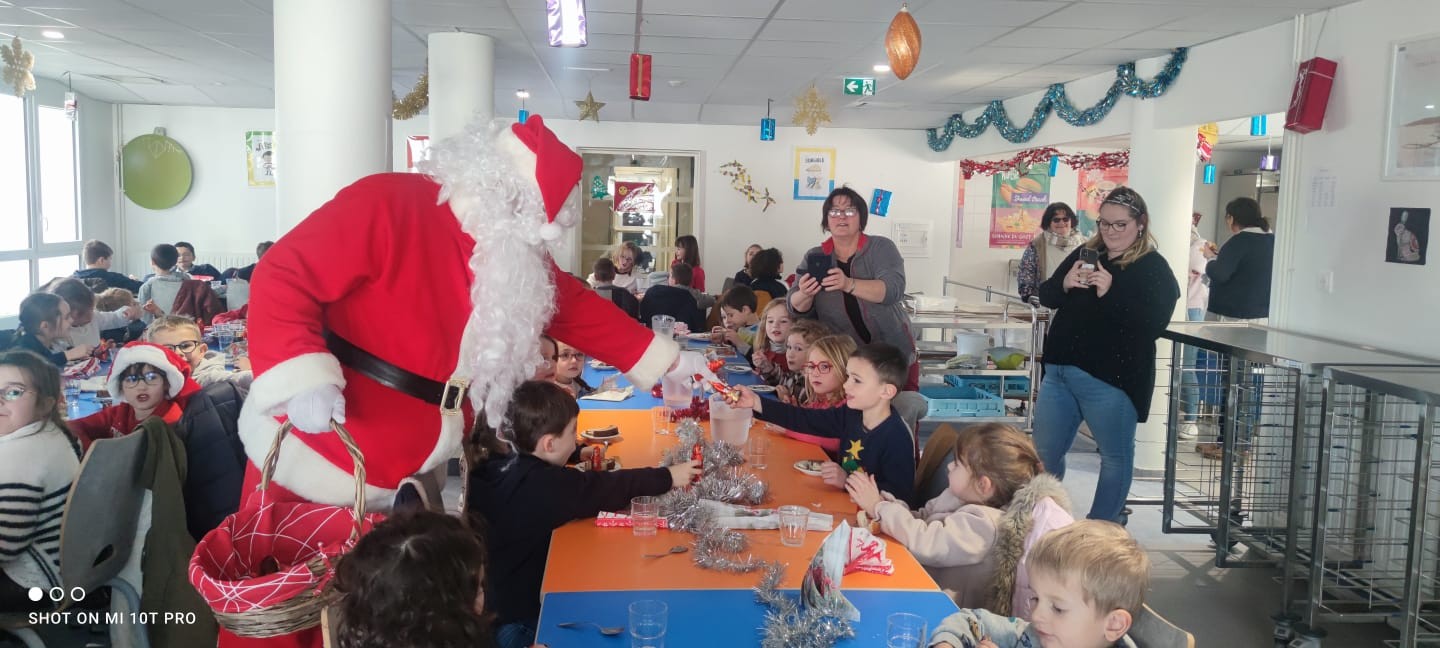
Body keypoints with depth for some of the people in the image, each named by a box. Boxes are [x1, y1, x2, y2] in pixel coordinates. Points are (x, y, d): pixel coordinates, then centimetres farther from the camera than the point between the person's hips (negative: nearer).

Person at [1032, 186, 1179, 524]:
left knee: (1115, 456, 7)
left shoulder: (1154, 268, -5)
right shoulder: (1085, 254, 11)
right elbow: (1046, 296, 11)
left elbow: (1154, 323, -17)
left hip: (1110, 378, -6)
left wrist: (1110, 293, -27)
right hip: (1059, 370, 6)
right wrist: (1065, 284, -11)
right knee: (1044, 452, 13)